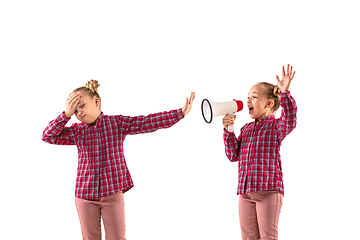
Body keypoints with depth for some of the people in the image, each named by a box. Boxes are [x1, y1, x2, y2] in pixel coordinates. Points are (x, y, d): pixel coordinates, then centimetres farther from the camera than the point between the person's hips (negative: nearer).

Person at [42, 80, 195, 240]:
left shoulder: (118, 123, -2)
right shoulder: (76, 131, 5)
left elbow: (148, 122, -8)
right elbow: (48, 136, -1)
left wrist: (180, 113, -17)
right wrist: (66, 114, -8)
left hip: (113, 192, -2)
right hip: (85, 195, 2)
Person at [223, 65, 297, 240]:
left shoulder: (276, 126, -1)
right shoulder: (246, 129, 16)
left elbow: (290, 118, -24)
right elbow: (233, 155, 11)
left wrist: (284, 93, -37)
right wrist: (228, 130, 0)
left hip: (269, 189, -6)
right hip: (245, 191, 6)